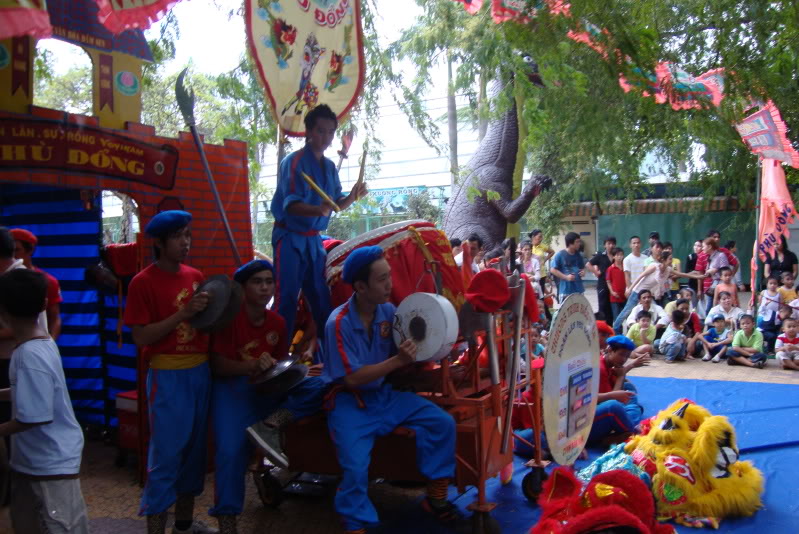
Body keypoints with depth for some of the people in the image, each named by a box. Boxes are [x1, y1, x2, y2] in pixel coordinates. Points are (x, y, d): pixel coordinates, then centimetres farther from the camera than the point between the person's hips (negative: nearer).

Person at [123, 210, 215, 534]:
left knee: (195, 448, 14)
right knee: (166, 454, -4)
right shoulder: (143, 282, -9)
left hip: (200, 372, 6)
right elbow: (140, 337, -14)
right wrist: (183, 314, -20)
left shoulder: (195, 276, 8)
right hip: (167, 376, -6)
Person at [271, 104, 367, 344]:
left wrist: (352, 196, -8)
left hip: (314, 239, 7)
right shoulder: (293, 161, -12)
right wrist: (317, 210, -40)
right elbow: (290, 204, -22)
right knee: (287, 297, -7)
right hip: (290, 237, -7)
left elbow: (336, 204, 12)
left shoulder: (330, 167, 10)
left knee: (321, 297, 12)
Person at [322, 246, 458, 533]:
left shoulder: (388, 310, -4)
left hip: (385, 393, 6)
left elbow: (399, 356, 5)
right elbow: (352, 378, -23)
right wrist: (397, 361, -28)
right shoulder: (339, 322, -21)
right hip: (349, 401, -6)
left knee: (442, 423, -5)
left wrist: (417, 353, -18)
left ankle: (435, 496, 13)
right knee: (356, 466, -25)